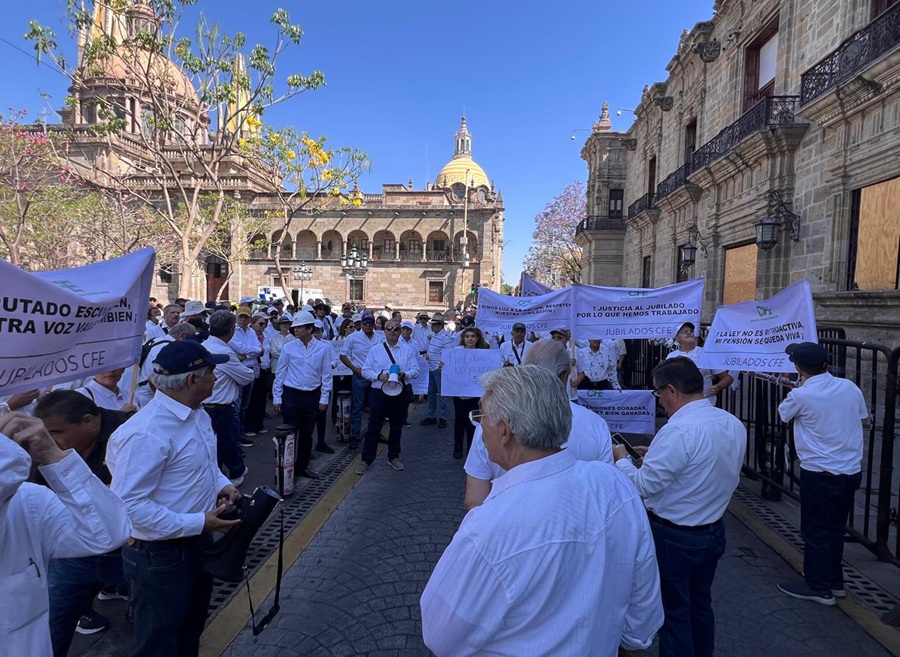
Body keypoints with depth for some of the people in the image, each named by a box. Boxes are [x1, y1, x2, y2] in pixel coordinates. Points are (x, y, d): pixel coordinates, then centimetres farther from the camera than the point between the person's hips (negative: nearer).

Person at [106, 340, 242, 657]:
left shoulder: (196, 413, 0)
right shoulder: (146, 432, -30)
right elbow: (129, 505, -30)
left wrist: (222, 484, -4)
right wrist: (198, 522, -27)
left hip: (197, 542, 8)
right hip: (158, 555, -8)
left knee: (191, 630, 28)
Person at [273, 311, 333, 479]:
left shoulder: (323, 349, -4)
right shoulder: (288, 348, -4)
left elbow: (326, 375, 0)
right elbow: (280, 373, 1)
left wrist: (324, 398, -1)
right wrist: (276, 397, 1)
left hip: (312, 396, 1)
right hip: (291, 394, -1)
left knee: (306, 434, 13)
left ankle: (302, 466, 27)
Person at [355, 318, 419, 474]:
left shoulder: (408, 351, 5)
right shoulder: (375, 350, 3)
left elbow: (415, 370, 2)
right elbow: (365, 370, 1)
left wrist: (404, 375, -18)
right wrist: (379, 376, -16)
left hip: (400, 393, 1)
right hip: (379, 393, -1)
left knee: (396, 427, 13)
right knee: (374, 427, 1)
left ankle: (393, 457, 29)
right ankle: (366, 460, 10)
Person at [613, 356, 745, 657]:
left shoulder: (678, 430, -28)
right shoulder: (734, 424, -2)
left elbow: (643, 486, -22)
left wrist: (622, 459, -5)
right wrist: (657, 455, 11)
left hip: (673, 538, -8)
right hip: (714, 531, 8)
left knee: (672, 613, 10)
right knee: (700, 605, 24)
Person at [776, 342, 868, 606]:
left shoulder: (800, 396, -18)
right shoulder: (850, 387, -3)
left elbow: (782, 414, 3)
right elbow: (861, 418, 13)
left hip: (820, 473, -6)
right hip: (851, 471, 6)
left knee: (816, 531, 9)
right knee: (835, 529, 20)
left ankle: (818, 587, 20)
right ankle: (835, 582, 33)